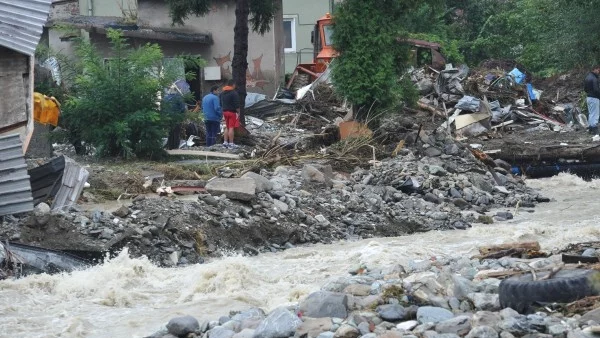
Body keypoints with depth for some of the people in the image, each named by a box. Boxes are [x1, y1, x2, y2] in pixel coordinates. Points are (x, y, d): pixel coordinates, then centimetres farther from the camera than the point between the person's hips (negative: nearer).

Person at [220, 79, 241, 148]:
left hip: (225, 112, 8)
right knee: (231, 128, -7)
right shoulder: (234, 93, -13)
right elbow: (237, 104, -17)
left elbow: (221, 104, 18)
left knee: (227, 127, 16)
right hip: (232, 112, -8)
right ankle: (231, 143, -7)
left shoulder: (222, 93, 13)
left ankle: (225, 142, 14)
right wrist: (238, 112, -10)